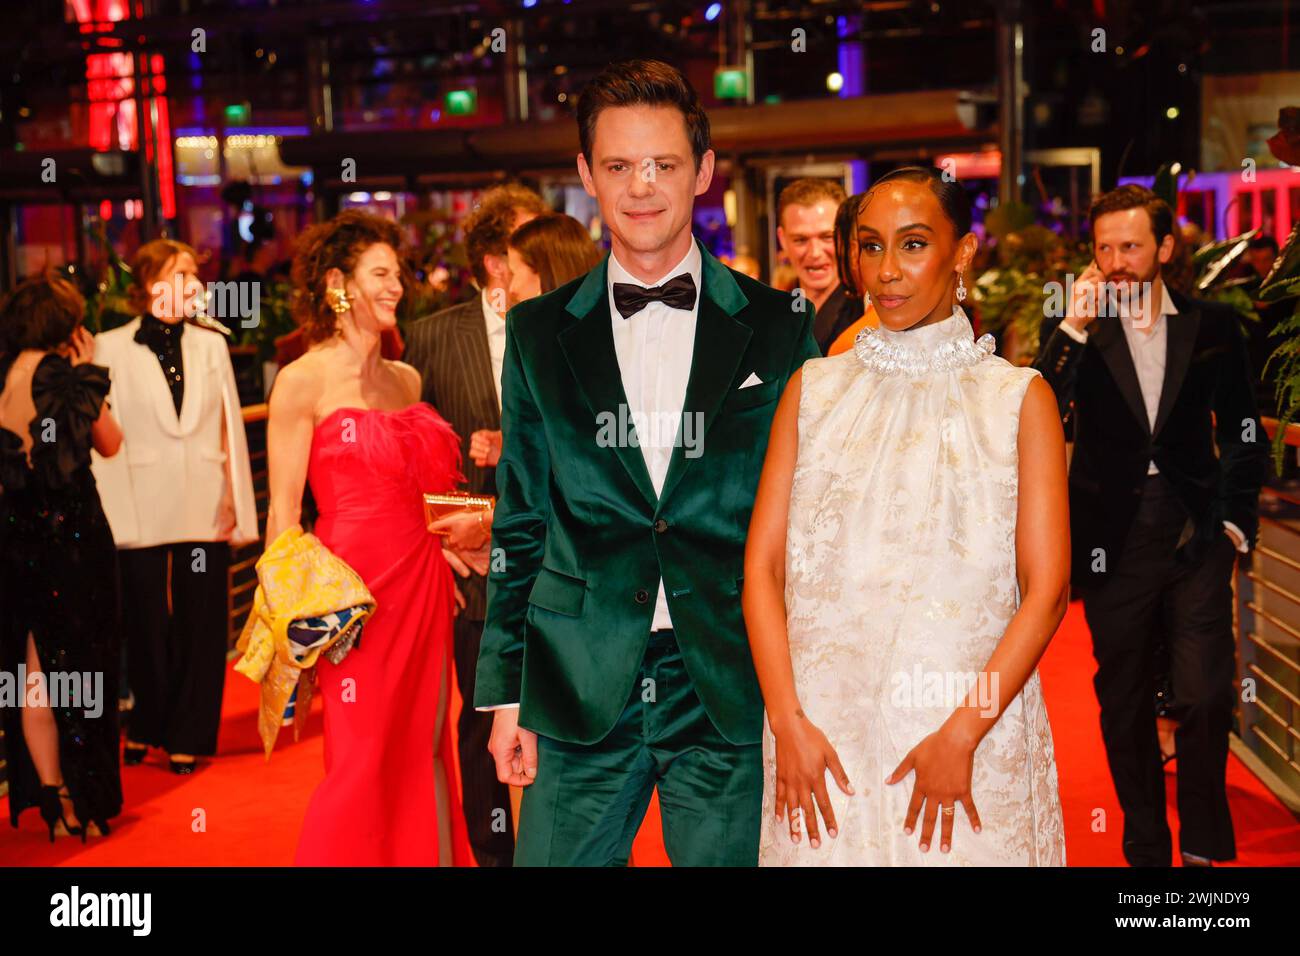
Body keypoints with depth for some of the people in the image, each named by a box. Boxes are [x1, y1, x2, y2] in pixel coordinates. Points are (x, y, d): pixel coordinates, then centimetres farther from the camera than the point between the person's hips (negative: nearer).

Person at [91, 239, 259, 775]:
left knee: (202, 626, 4)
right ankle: (146, 727, 28)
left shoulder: (212, 345, 8)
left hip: (205, 508, 2)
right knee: (146, 626, 8)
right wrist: (111, 512, -7)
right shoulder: (111, 348, 0)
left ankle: (188, 736, 18)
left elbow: (231, 429, 8)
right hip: (141, 510, -2)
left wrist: (240, 509, 4)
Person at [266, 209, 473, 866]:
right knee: (360, 760, -1)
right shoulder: (303, 381, -5)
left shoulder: (407, 380, 14)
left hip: (423, 584, 6)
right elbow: (282, 512, -8)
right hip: (356, 583, -6)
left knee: (421, 750, 10)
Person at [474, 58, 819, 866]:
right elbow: (521, 523, 8)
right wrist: (507, 693, 5)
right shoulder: (539, 333, 6)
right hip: (581, 695, 1)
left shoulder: (779, 329, 2)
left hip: (732, 693, 0)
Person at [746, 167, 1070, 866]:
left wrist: (962, 733, -14)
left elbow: (1046, 590, -5)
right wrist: (788, 722, -9)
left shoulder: (1019, 397, 1)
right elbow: (762, 566, 2)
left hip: (973, 725, -1)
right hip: (823, 728, 2)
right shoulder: (813, 390, 7)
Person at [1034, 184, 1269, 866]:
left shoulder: (1211, 326, 5)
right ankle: (1145, 848, 24)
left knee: (1206, 698, -7)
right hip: (1113, 540, 0)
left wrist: (1235, 520, 4)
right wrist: (1073, 326, -16)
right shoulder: (1079, 331, 2)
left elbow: (1243, 434, 11)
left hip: (1194, 535, 0)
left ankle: (1202, 847, 12)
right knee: (1124, 708, 9)